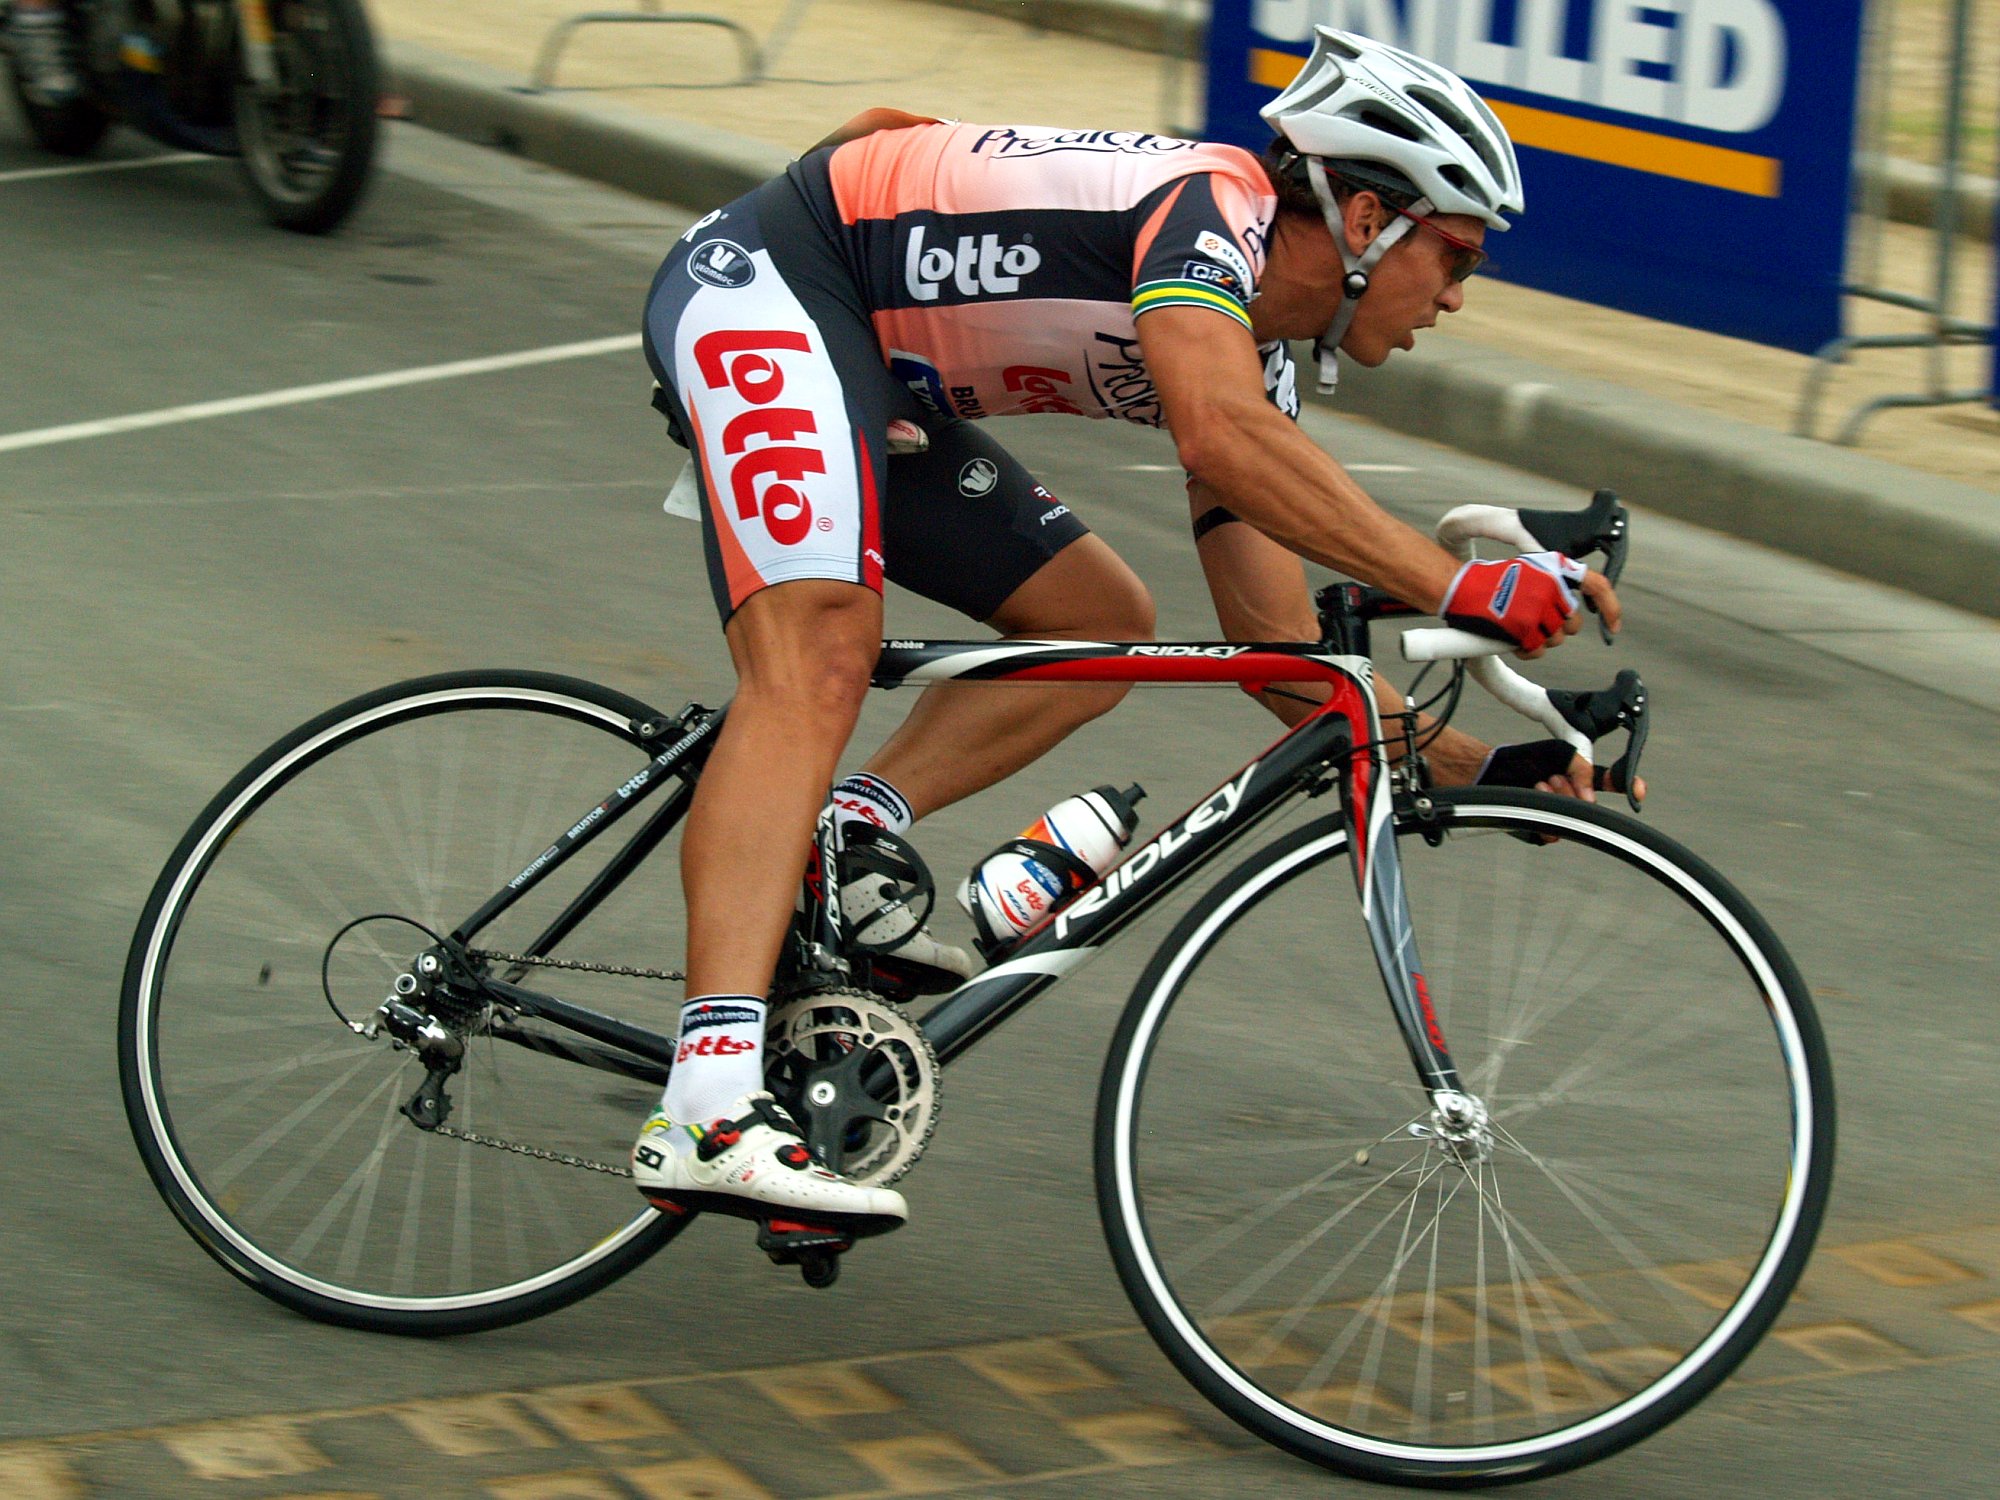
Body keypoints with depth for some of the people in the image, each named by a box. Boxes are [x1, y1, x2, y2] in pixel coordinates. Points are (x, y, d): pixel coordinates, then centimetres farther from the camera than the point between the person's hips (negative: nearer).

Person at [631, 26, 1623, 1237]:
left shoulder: (1254, 349, 10)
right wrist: (1461, 588, -39)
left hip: (877, 382, 10)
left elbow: (1285, 655, 11)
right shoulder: (1211, 202, -17)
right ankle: (712, 1112, -43)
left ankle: (843, 839, -6)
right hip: (765, 286, -10)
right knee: (823, 658, -29)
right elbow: (1223, 441, -38)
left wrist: (1479, 767, 1)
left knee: (1104, 621, 10)